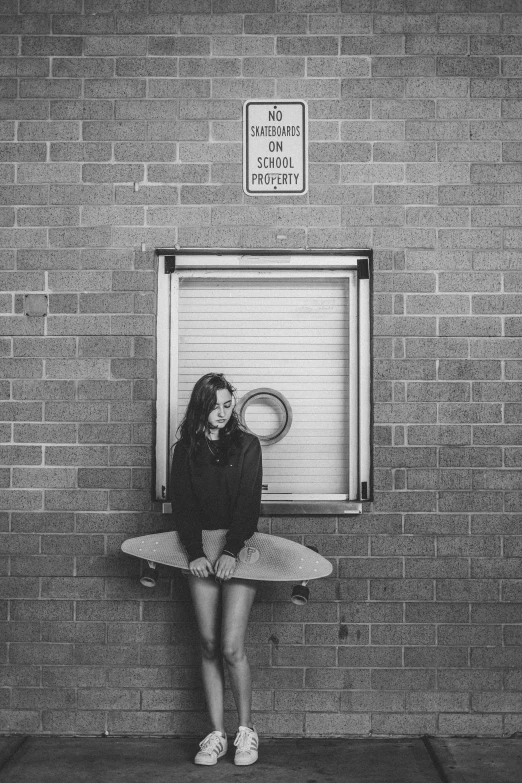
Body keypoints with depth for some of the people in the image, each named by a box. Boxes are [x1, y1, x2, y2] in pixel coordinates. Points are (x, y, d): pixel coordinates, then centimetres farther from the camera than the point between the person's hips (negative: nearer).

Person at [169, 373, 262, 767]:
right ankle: (216, 734, 12)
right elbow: (182, 505, 0)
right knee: (209, 646, 4)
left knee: (232, 647, -7)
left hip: (238, 551, -2)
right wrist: (195, 552, -15)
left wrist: (231, 552, -18)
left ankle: (246, 730, 10)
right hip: (201, 553, 2)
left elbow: (249, 503, -6)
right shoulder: (185, 450, 8)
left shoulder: (247, 445, 2)